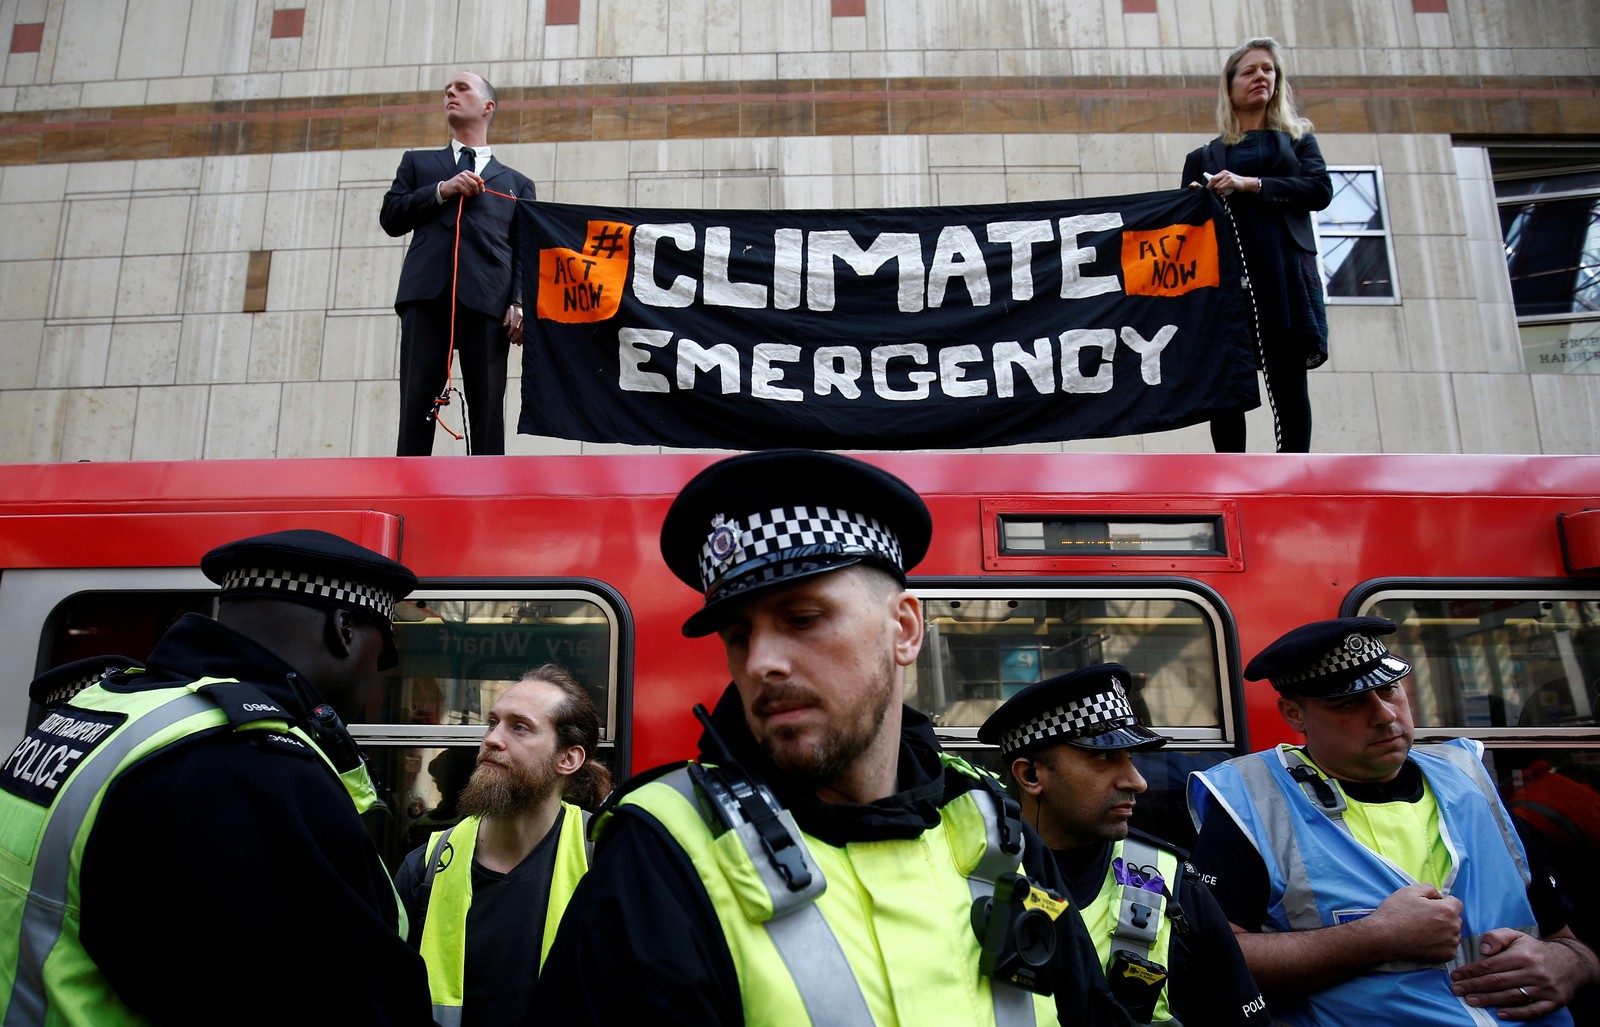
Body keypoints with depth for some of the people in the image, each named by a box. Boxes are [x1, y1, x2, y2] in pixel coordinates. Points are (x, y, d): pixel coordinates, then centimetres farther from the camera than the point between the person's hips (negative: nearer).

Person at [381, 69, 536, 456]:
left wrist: (519, 301, -6)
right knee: (416, 405, -7)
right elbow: (390, 217, 15)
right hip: (427, 294, 1)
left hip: (487, 299, -1)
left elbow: (525, 251, 11)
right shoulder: (418, 162, 28)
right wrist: (442, 191, 2)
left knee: (488, 409, -7)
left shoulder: (516, 184, 24)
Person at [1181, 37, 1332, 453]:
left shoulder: (1297, 137, 20)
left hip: (1285, 272, 0)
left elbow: (1321, 189, 3)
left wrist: (1251, 184, -8)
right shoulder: (1205, 156, 19)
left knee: (1289, 384, -6)